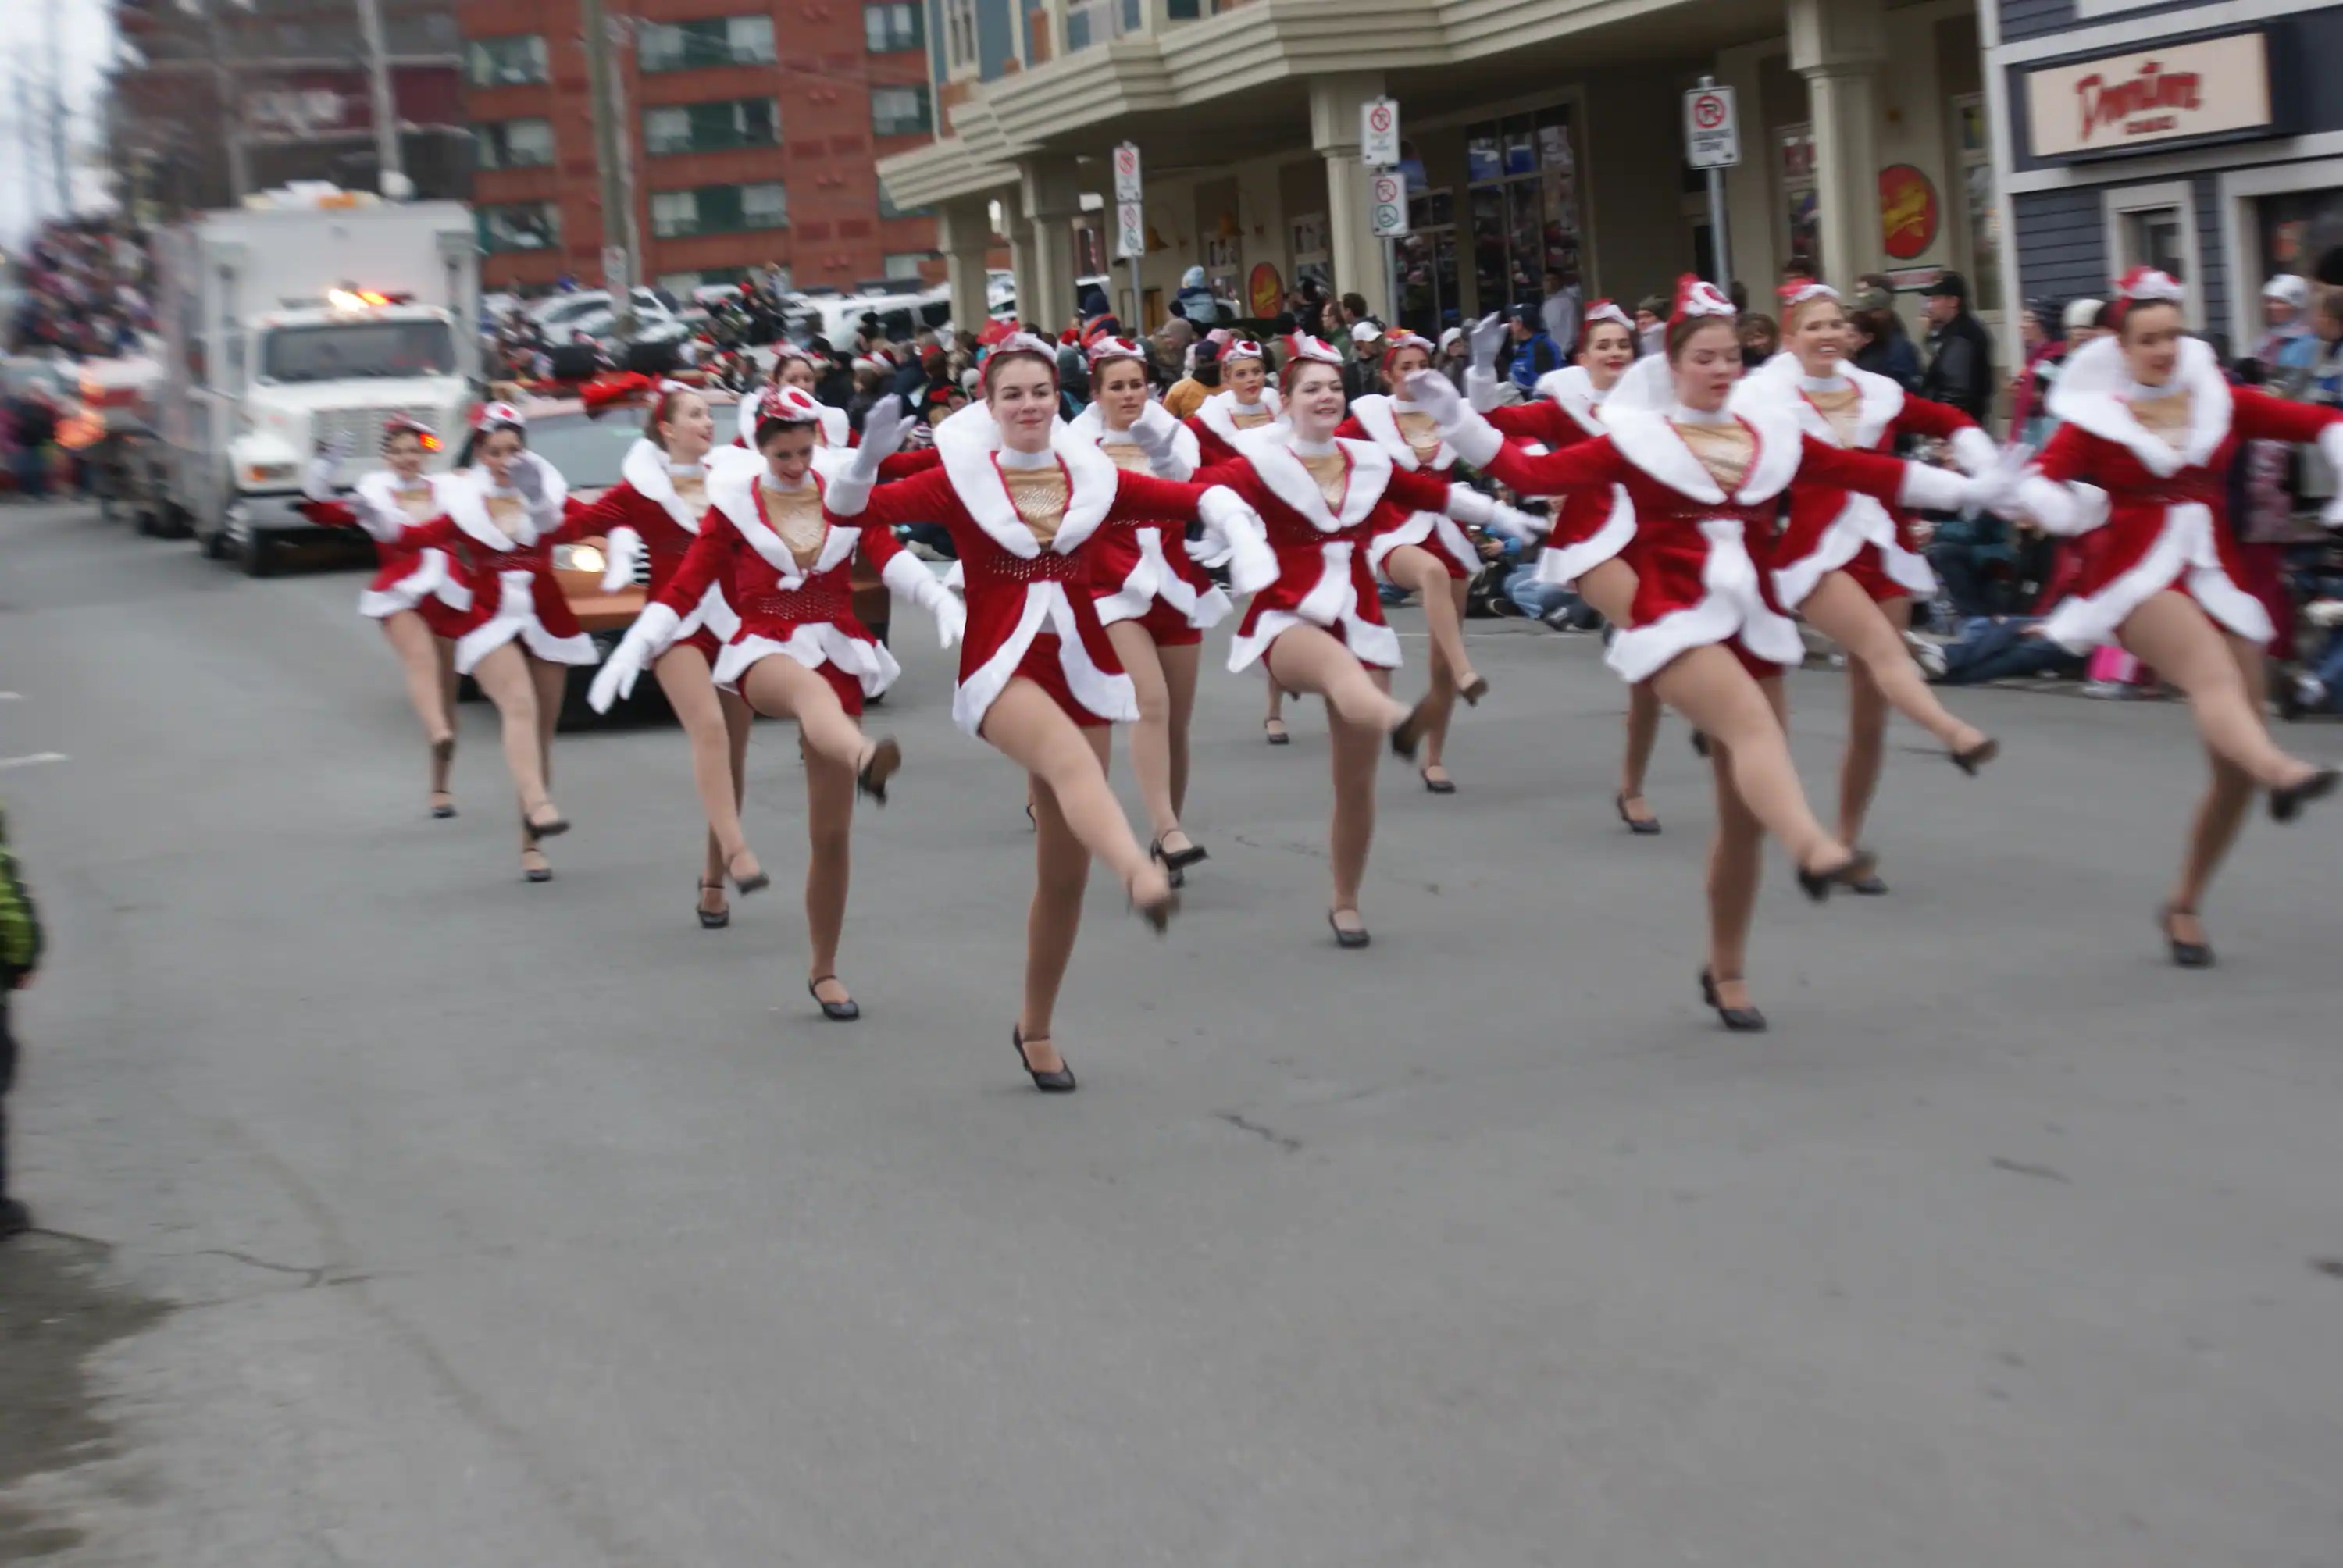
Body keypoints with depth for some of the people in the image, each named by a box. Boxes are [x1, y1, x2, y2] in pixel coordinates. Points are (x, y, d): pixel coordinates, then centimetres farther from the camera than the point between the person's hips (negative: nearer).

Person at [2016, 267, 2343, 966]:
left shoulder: (2220, 401, 8)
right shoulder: (2095, 415, 1)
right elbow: (2039, 484, -11)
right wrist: (2072, 508, -32)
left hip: (2214, 575, 4)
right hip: (2136, 576, -4)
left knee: (2234, 768, 0)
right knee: (2213, 670, -36)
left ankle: (2184, 906, 16)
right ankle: (2281, 771, -65)